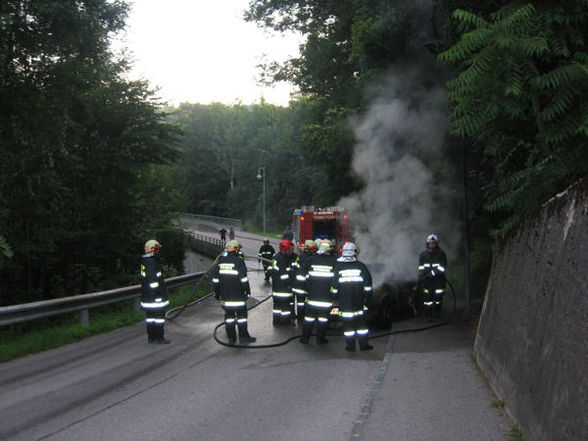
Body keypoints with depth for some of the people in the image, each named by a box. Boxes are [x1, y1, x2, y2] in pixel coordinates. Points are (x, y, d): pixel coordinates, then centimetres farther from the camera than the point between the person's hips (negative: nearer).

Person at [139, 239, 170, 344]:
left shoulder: (144, 262, 12)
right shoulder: (152, 263, -19)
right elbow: (153, 280, -23)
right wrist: (158, 294, -20)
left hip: (146, 295, 10)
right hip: (155, 296, -10)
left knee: (150, 316, 14)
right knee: (159, 316, -2)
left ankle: (151, 337, 21)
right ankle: (159, 338, 2)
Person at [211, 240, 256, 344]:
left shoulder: (220, 262, 5)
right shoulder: (238, 261, -10)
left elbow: (215, 279, 10)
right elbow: (244, 279, -11)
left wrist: (217, 293, 18)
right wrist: (247, 291, -1)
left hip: (225, 296, 4)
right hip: (238, 295, -4)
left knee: (229, 315, 11)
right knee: (241, 314, 5)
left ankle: (231, 338, 13)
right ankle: (243, 337, 9)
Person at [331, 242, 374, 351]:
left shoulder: (338, 268, -2)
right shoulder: (361, 266, -3)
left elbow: (334, 287, 1)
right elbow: (367, 284, 0)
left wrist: (336, 298, 13)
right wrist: (365, 296, 11)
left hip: (344, 302, 0)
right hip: (358, 302, 0)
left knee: (347, 323, 5)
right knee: (361, 322, 9)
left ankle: (350, 346, 8)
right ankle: (364, 344, 12)